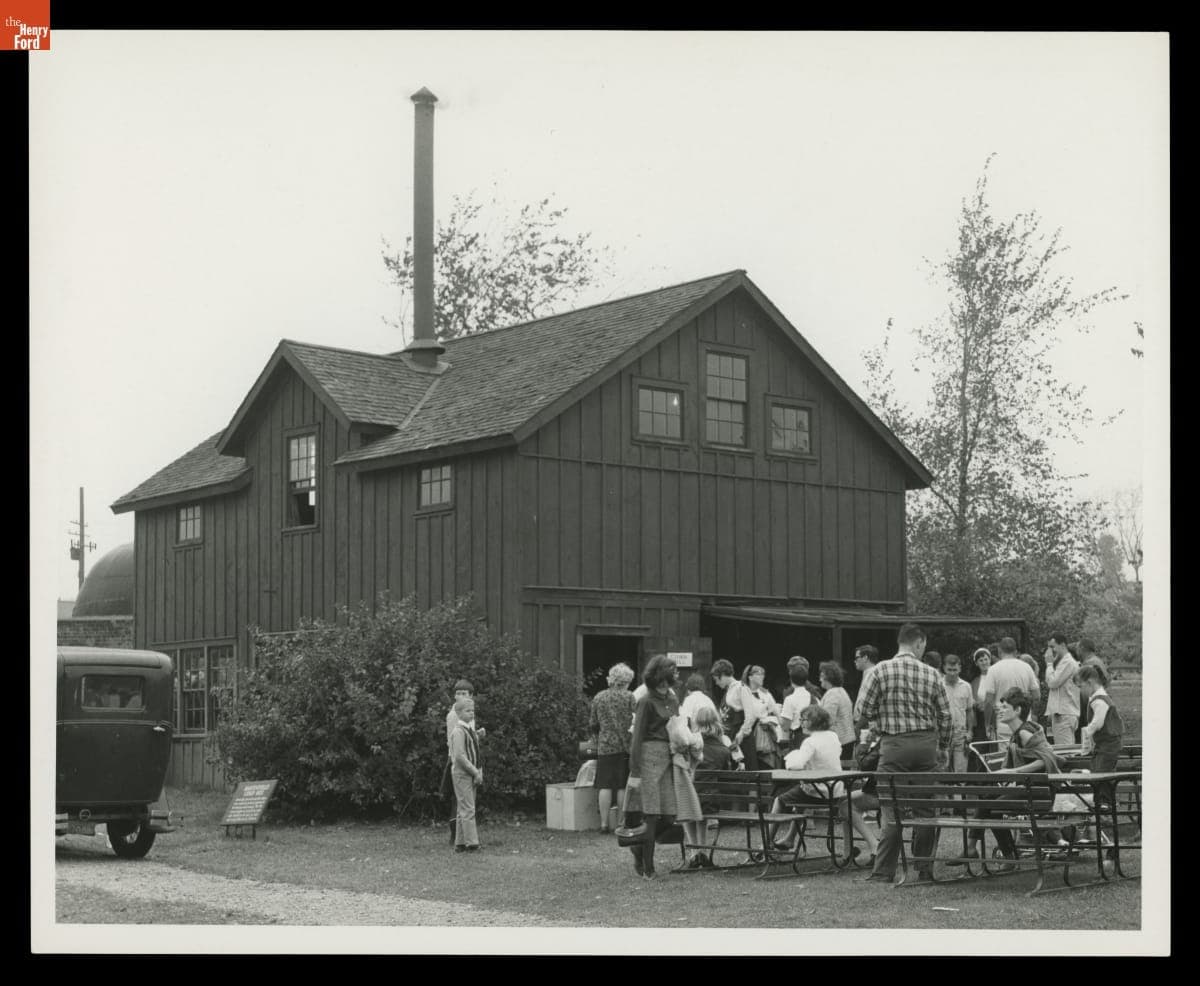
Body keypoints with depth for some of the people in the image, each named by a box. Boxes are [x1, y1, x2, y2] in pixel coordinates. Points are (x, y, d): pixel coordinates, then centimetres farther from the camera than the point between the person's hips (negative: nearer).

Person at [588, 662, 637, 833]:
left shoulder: (598, 697, 8)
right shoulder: (629, 697, -3)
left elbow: (592, 725, 12)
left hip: (604, 747, 2)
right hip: (625, 746, -2)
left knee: (605, 786, 3)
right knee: (623, 786, 3)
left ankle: (604, 822, 2)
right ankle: (623, 821, 6)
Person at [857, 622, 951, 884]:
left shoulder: (883, 671, -4)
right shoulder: (931, 674, 3)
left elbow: (866, 712, -2)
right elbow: (945, 715, 5)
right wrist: (942, 745, 19)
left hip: (895, 744, -2)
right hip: (926, 743, 2)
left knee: (892, 808, 0)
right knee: (926, 806, 9)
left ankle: (884, 872, 1)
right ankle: (925, 869, 11)